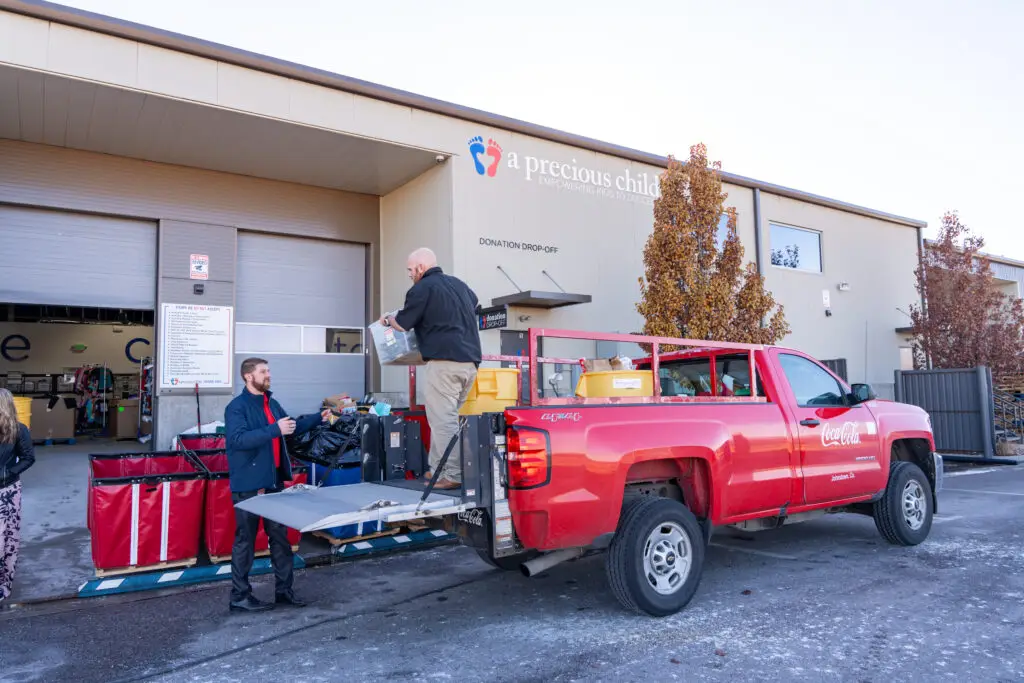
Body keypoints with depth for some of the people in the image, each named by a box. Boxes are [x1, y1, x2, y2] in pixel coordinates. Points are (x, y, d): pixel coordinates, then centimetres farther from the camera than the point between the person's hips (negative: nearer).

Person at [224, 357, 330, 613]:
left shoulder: (272, 404, 11)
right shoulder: (237, 407, -13)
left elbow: (291, 427, 26)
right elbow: (239, 439, -28)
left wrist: (319, 418, 17)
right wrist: (275, 429, -33)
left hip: (274, 482, 8)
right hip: (248, 485, -8)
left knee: (280, 537, 14)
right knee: (246, 540, 2)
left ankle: (283, 590, 24)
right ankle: (240, 596, 14)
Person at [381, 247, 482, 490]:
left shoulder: (422, 288, -2)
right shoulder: (459, 284, 20)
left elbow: (402, 324, 4)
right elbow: (474, 304, 40)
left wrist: (387, 319, 24)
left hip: (445, 361, -8)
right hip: (470, 361, 8)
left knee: (443, 420, -5)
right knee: (446, 418, 13)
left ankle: (454, 475, -7)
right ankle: (439, 469, 15)